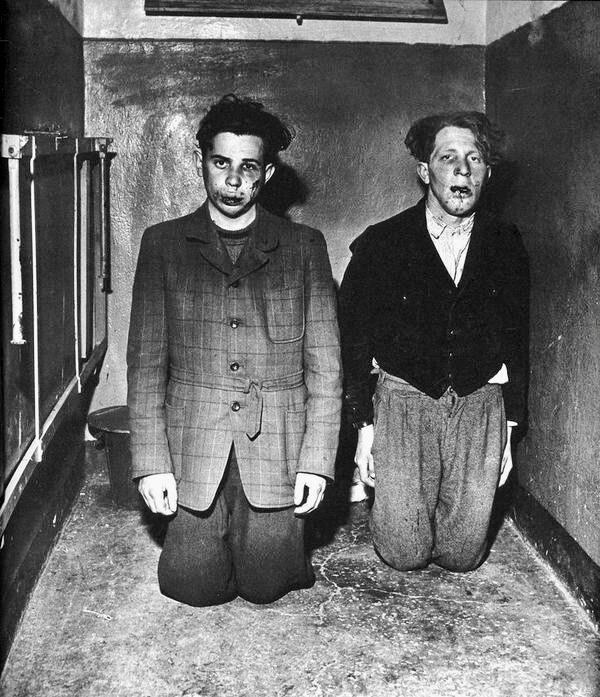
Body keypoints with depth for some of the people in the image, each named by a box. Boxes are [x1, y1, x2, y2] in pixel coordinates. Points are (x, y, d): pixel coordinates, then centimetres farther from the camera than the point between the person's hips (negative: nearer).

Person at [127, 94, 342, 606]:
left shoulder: (304, 246, 4)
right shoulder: (163, 244, 5)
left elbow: (324, 362, 2)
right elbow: (146, 360, 2)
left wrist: (317, 459, -5)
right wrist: (151, 460, -6)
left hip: (276, 447, 0)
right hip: (193, 447, 1)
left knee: (265, 585, 1)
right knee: (195, 586, 0)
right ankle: (213, 537, 32)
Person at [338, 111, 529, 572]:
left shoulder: (506, 246, 2)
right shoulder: (381, 245, -5)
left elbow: (516, 341, 9)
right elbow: (354, 338, 0)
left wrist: (509, 428, 7)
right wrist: (364, 425, -3)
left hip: (480, 403, 2)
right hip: (404, 399, -2)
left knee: (464, 554, 2)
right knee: (404, 552, -3)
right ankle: (392, 499, 30)